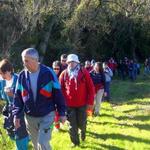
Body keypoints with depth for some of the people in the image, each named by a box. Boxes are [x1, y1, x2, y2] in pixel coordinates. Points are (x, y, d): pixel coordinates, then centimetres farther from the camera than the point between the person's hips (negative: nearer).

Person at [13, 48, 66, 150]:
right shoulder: (22, 75, -2)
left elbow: (58, 94, -7)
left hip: (47, 115, -4)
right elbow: (18, 97, 4)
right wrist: (16, 115, -2)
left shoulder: (48, 73, -12)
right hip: (30, 117, 4)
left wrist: (62, 113, -6)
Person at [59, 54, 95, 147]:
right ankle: (75, 142, 22)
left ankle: (83, 132, 43)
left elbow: (91, 88, -3)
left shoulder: (84, 72, -4)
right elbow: (61, 89, 4)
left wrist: (90, 102, -6)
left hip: (82, 104, -1)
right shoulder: (64, 74, 0)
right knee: (72, 125, 5)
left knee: (82, 123, 9)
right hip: (69, 104, 1)